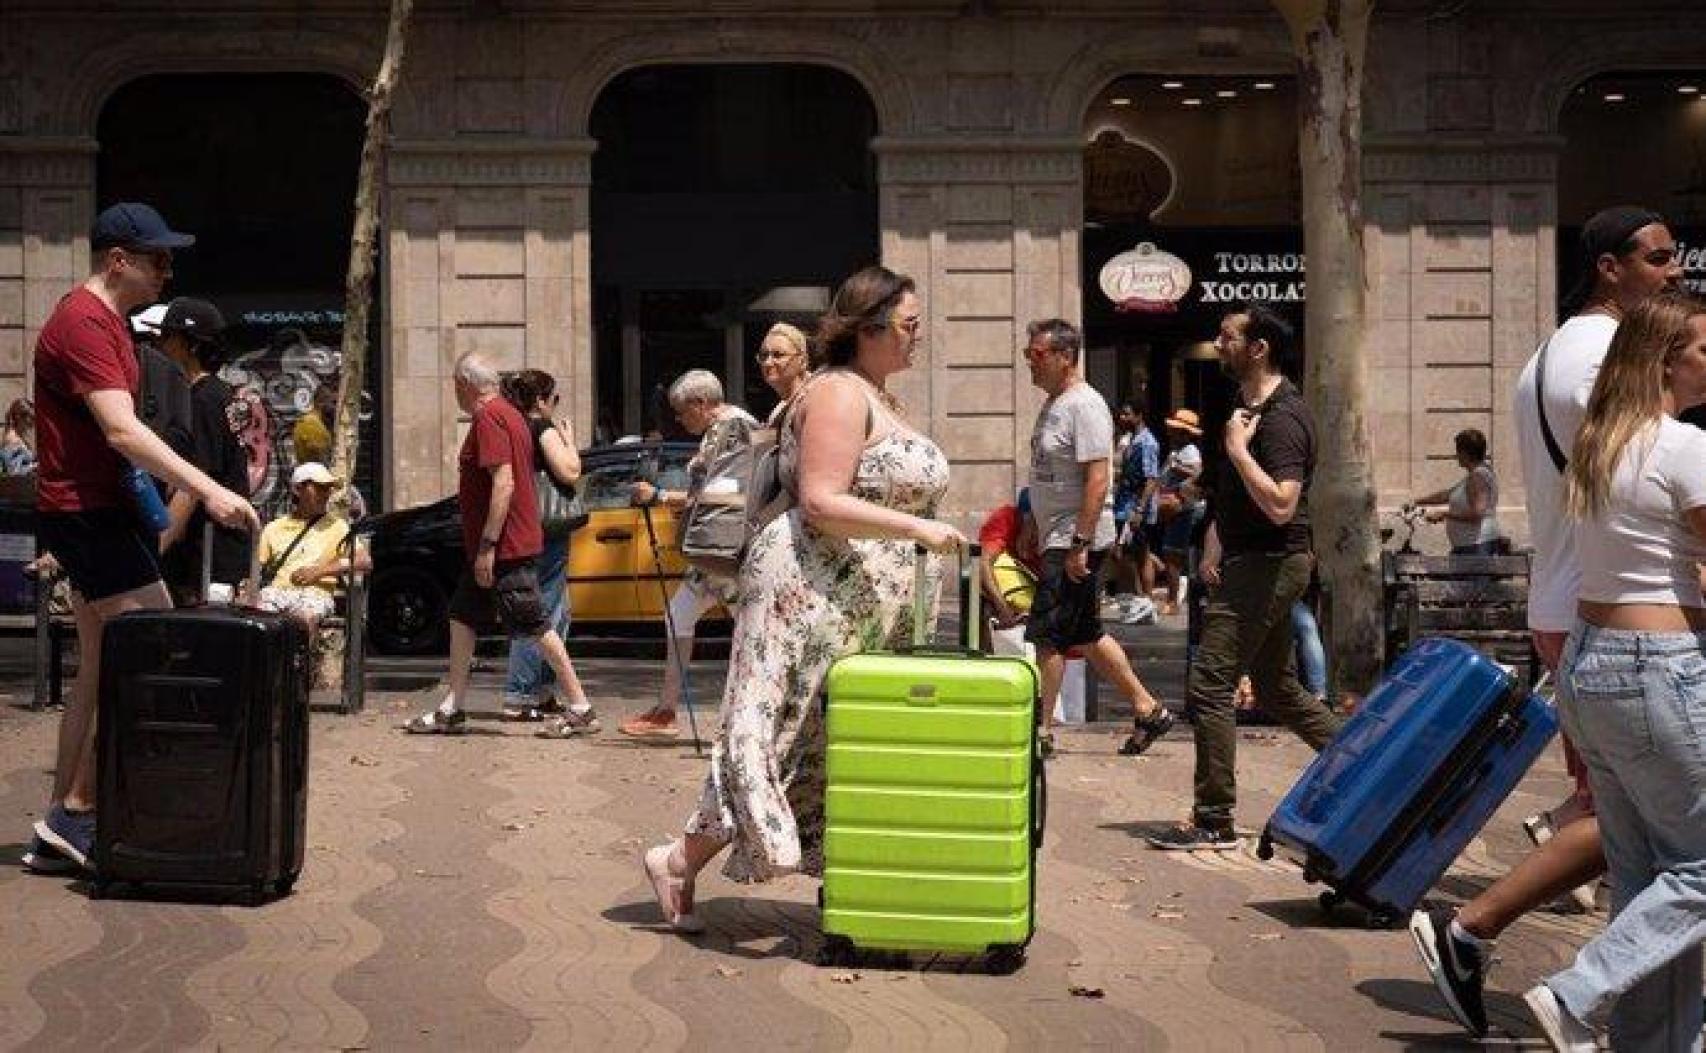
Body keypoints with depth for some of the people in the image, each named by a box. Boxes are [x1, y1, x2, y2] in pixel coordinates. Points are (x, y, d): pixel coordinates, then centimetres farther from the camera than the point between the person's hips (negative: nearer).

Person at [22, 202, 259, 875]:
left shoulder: (101, 320, 18)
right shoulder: (84, 324, -16)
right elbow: (122, 431, -26)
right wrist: (208, 491, -32)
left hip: (96, 512, 11)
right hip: (87, 512, -11)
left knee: (101, 670, 11)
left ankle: (61, 834, 14)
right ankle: (75, 813, -7)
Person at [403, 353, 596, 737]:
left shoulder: (488, 418, -16)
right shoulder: (508, 414, 16)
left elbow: (503, 483, -25)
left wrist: (487, 546, -25)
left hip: (505, 547, -11)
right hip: (503, 545, 11)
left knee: (535, 626, -7)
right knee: (462, 617, 14)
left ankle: (581, 709, -3)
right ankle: (452, 709, 18)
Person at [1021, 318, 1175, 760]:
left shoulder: (1084, 406, -16)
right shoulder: (1054, 404, 15)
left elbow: (1097, 479, -22)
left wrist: (1079, 545, -25)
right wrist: (1035, 533, 22)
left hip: (1075, 543, -10)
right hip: (1057, 541, 10)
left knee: (1046, 635, -8)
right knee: (1086, 636, 15)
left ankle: (1041, 730, -1)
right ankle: (1148, 710, 23)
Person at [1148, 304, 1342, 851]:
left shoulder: (1282, 416, -17)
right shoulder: (1248, 406, 15)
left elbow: (1280, 505, -29)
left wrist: (1237, 448, -22)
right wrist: (1213, 547, 15)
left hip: (1268, 564, -11)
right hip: (1250, 562, 11)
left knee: (1209, 686, -10)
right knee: (1279, 689, 17)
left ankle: (1213, 822, -5)